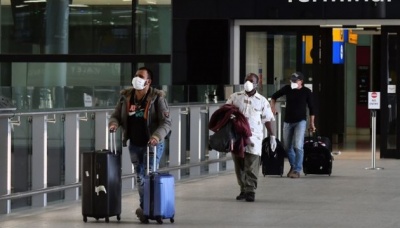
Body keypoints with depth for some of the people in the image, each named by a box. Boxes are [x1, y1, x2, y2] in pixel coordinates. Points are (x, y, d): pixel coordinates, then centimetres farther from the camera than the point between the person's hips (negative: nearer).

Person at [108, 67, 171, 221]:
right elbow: (116, 115, 7)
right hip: (134, 145, 5)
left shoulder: (157, 98, -15)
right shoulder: (126, 97, -1)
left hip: (152, 144, -5)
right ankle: (145, 208, 25)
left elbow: (166, 122, -18)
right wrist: (114, 123, -18)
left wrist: (157, 136, -35)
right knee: (140, 178, 14)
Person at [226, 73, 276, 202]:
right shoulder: (235, 97, 10)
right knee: (239, 165, 5)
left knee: (252, 166, -8)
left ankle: (250, 190, -8)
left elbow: (267, 120, 9)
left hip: (254, 136, -2)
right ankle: (243, 189, 13)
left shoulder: (262, 101, 7)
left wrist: (272, 136, 4)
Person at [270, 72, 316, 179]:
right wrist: (273, 107, 1)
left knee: (298, 146, -17)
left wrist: (312, 123, 3)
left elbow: (311, 108, 3)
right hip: (288, 121, 4)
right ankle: (293, 166, 31)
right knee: (287, 146, 11)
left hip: (300, 121, -4)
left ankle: (297, 170, -15)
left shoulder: (306, 92, -4)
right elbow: (274, 96, 17)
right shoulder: (287, 89, 2)